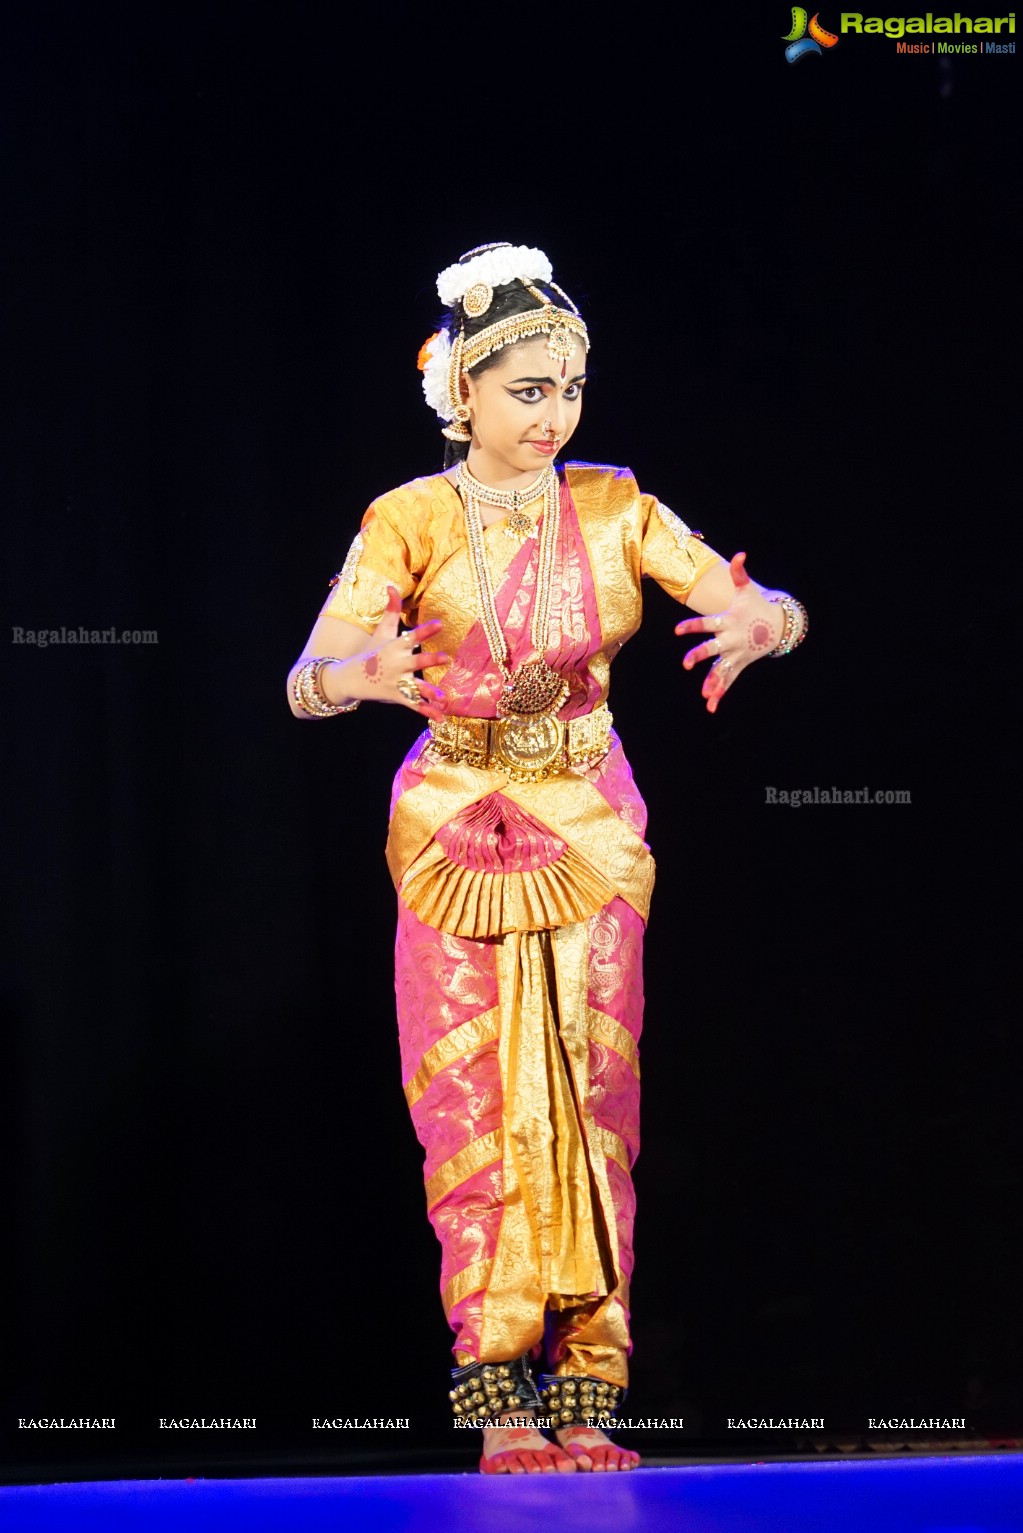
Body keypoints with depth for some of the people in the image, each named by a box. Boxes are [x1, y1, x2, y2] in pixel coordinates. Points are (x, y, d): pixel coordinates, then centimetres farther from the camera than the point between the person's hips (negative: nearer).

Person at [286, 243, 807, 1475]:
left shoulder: (612, 509, 1)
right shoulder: (411, 522, -5)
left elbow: (777, 609, -6)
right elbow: (306, 682, -15)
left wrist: (758, 627, -31)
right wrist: (367, 674, -39)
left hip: (590, 834, 2)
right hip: (457, 838, -2)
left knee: (590, 1109, -1)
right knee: (476, 1114, -4)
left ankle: (583, 1399, 4)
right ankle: (500, 1404, 1)